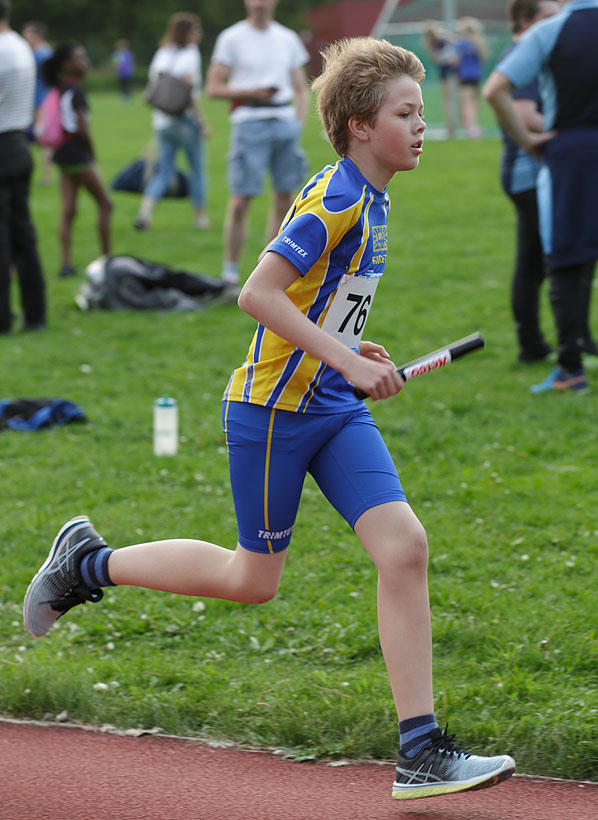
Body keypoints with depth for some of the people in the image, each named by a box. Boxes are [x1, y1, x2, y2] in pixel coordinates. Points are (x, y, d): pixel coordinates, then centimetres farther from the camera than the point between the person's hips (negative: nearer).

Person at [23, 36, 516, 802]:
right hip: (272, 408, -8)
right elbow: (256, 293, -25)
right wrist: (344, 358, -25)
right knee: (253, 580, 5)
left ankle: (420, 752, -8)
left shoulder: (368, 198, 10)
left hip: (335, 409, 8)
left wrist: (345, 348, 11)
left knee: (404, 546, -8)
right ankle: (89, 562, 27)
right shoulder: (335, 199, -19)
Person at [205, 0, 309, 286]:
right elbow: (213, 88, -1)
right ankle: (230, 272, -1)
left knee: (284, 198, 2)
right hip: (250, 123, -4)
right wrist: (252, 92, -13)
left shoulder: (288, 39, 13)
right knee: (240, 201, -8)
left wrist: (298, 123, 2)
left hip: (285, 121, 4)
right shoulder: (231, 39, 2)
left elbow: (301, 88, 18)